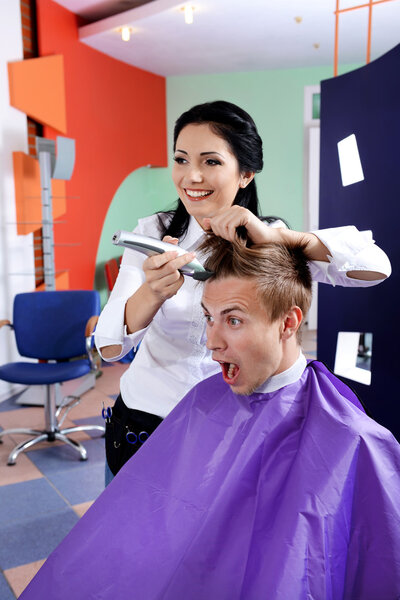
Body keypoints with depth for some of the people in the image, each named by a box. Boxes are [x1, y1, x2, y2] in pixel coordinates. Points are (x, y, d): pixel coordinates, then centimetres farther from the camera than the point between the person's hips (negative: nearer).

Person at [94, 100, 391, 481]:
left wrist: (275, 235, -34)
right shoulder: (152, 233, -10)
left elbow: (377, 267, -23)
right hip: (145, 420, 0)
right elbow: (109, 349, -19)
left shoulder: (270, 243, -9)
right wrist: (151, 293, -40)